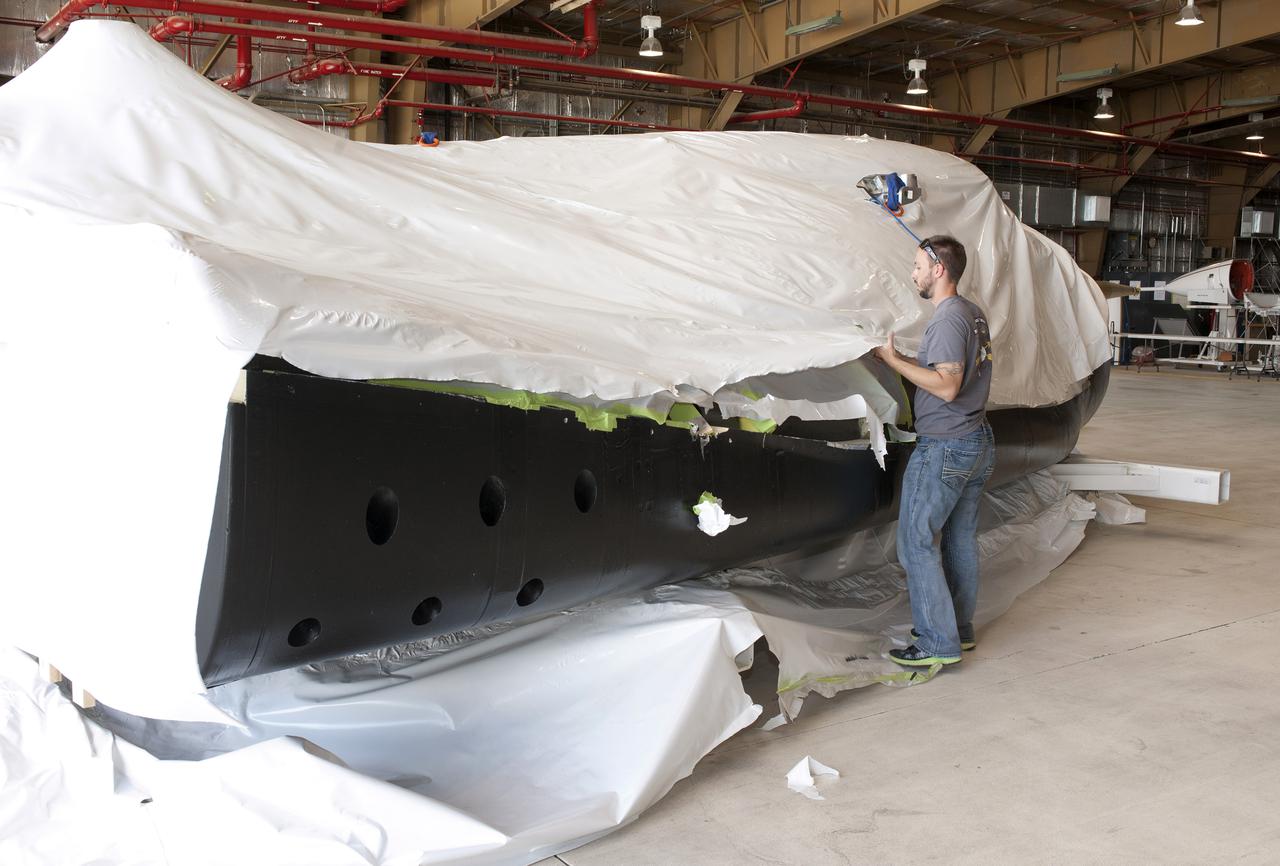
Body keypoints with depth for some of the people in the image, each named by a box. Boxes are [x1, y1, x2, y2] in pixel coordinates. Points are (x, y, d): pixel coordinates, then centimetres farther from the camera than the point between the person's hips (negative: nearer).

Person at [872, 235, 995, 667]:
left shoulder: (947, 319, -17)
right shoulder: (974, 313, 12)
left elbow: (947, 386, -24)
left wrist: (893, 360, -19)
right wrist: (901, 358, 14)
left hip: (944, 448, -10)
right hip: (978, 442, 10)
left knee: (917, 541, -4)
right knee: (960, 539, 16)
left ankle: (939, 643, -1)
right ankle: (960, 628, 26)